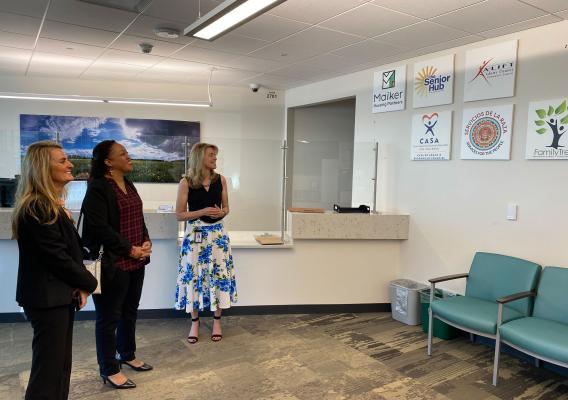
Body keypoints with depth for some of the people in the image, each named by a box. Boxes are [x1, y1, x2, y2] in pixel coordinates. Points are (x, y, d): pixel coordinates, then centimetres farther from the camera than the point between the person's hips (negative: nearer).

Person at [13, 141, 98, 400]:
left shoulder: (49, 206, 11)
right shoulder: (37, 209, -20)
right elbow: (57, 257, -20)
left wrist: (79, 285, -2)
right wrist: (88, 283, -6)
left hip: (59, 296, 10)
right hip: (48, 299, -10)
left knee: (60, 365, 17)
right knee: (49, 370, 1)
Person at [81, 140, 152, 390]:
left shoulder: (129, 185, 12)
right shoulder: (98, 188, -14)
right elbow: (99, 228, -20)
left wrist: (146, 242, 0)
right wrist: (130, 249, -16)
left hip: (136, 262, 8)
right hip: (112, 263, -8)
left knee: (130, 311, 20)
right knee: (109, 316, 5)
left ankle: (127, 355, 39)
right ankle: (109, 370, 20)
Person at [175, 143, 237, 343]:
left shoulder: (220, 180, 2)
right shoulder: (186, 182, -7)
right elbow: (179, 214, -6)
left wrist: (221, 212, -11)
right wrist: (203, 212, -18)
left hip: (217, 234, 3)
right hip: (195, 235, -2)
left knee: (219, 275, 4)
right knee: (193, 276, 3)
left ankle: (217, 321, 21)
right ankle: (194, 322, 21)